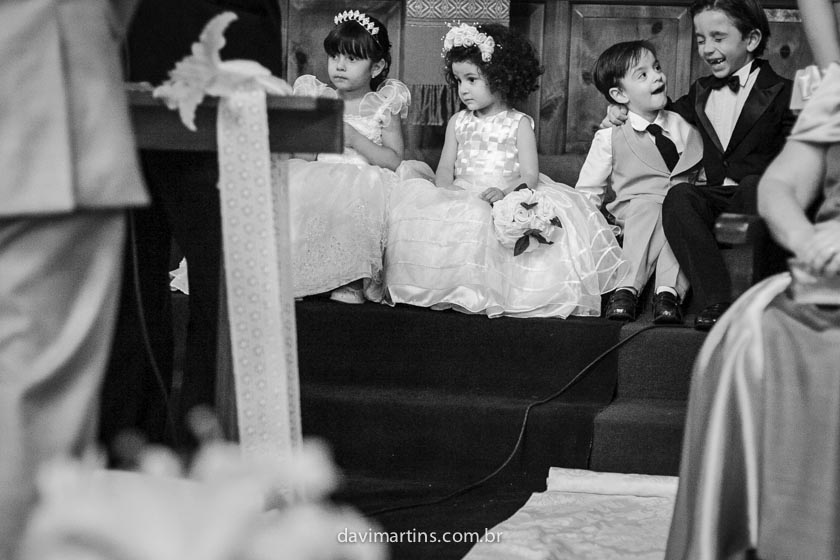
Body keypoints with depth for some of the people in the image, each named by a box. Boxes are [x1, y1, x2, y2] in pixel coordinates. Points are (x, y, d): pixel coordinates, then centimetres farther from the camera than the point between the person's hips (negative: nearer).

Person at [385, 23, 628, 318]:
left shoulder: (519, 124, 4)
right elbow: (445, 168, 10)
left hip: (507, 199, -3)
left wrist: (505, 191, -24)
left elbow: (530, 175, -5)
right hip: (463, 199, 3)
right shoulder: (458, 122, 14)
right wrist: (445, 190, -13)